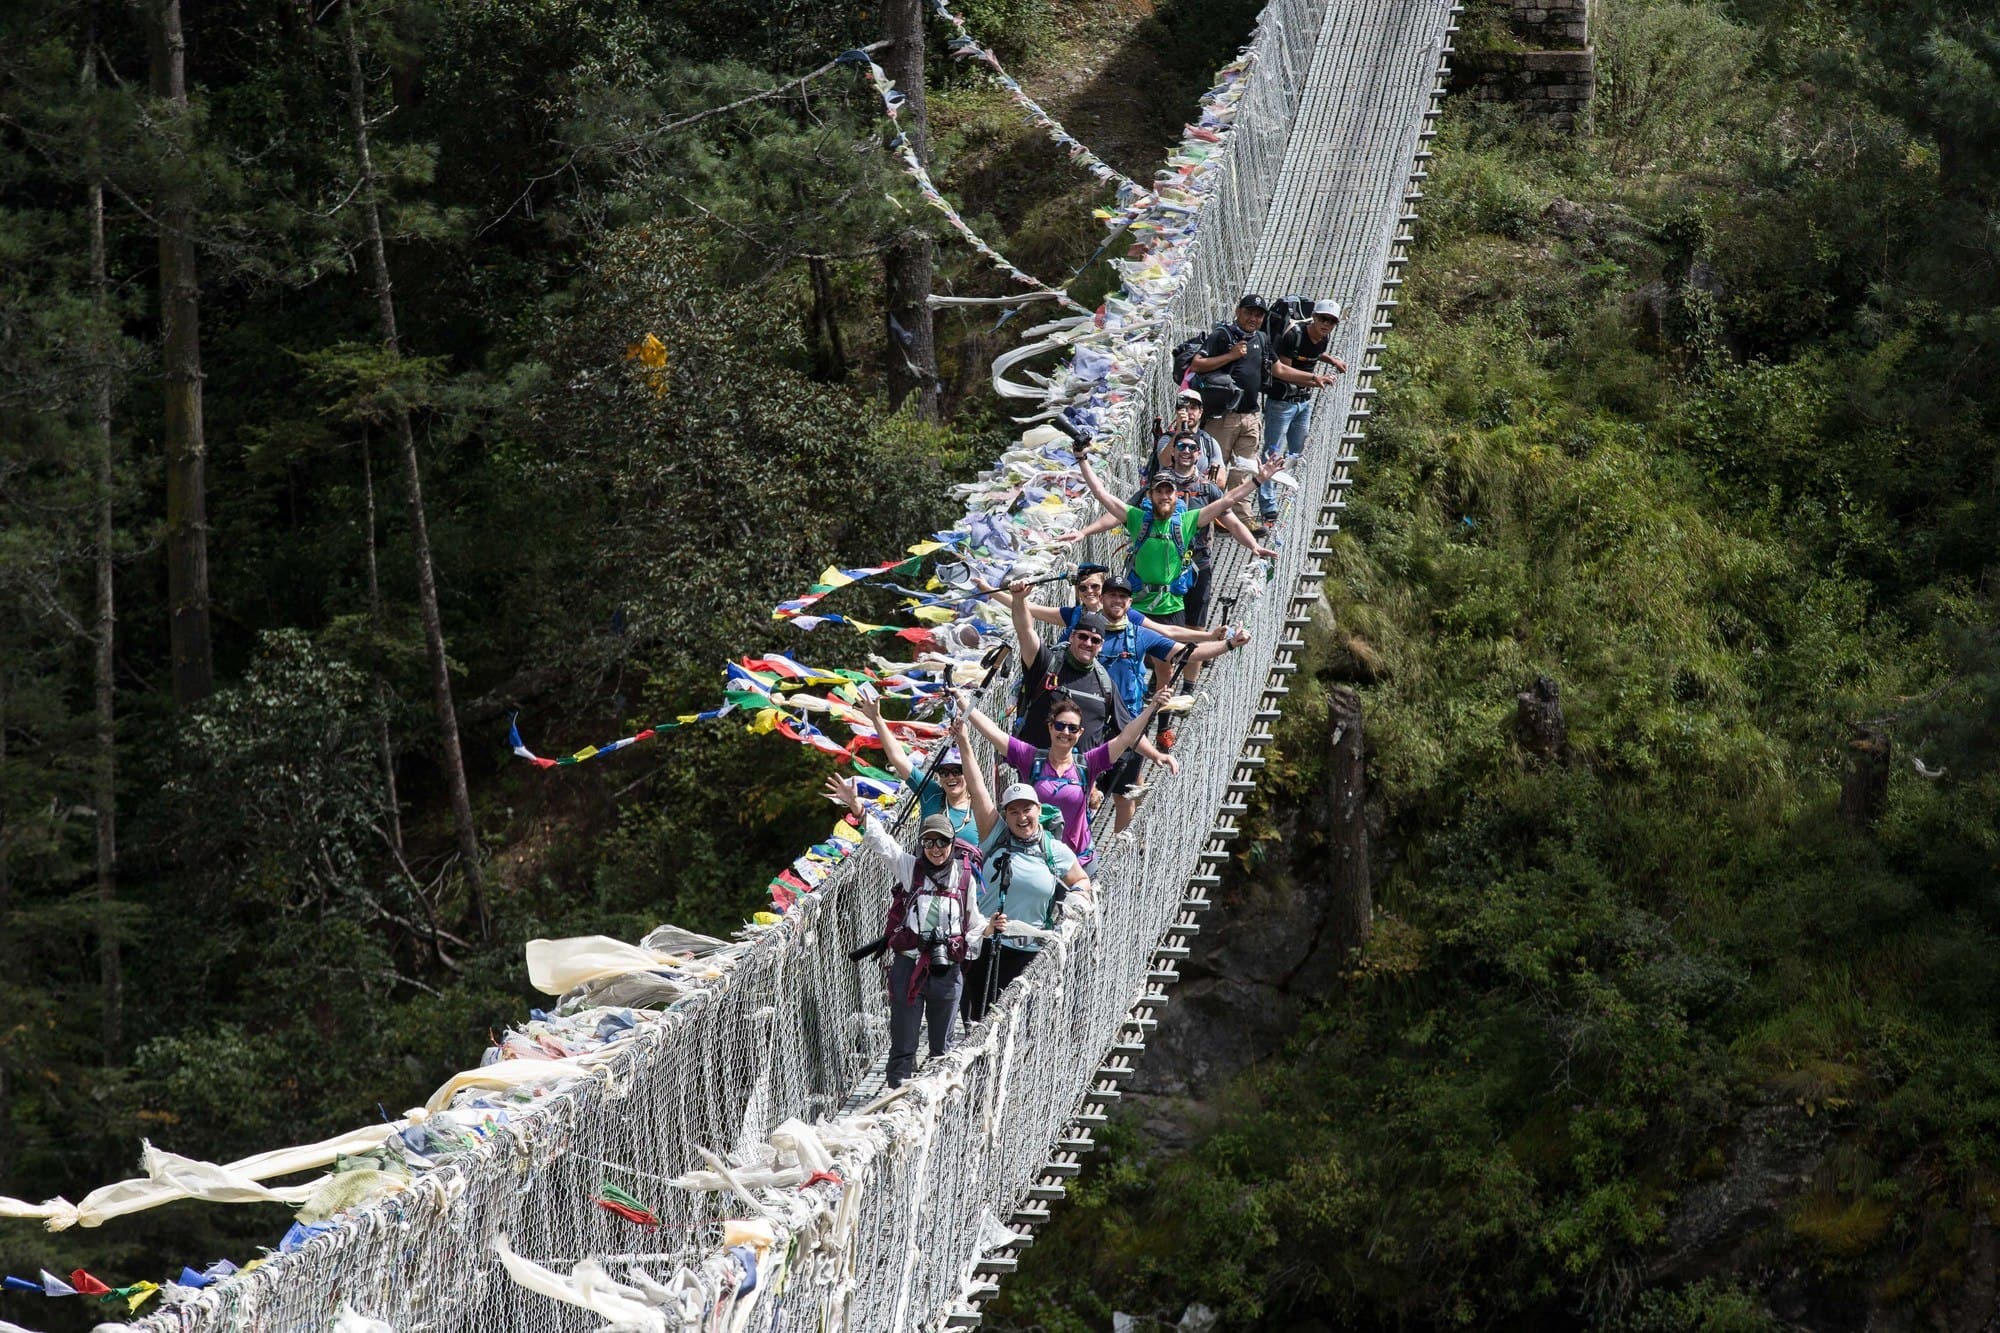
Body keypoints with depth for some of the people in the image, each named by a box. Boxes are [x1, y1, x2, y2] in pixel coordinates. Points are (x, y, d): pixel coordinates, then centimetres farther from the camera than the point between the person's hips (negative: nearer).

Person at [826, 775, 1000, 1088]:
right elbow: (879, 839, -6)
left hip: (949, 973, 1)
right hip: (908, 968, -1)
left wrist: (990, 927, -5)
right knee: (903, 1045, 4)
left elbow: (972, 921, 16)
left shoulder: (966, 877, 6)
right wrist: (856, 806, -19)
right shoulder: (909, 868, 3)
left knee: (942, 1046, 12)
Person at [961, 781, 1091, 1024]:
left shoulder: (1057, 852, 3)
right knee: (974, 1018, 2)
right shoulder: (995, 836, -1)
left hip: (1028, 951, 0)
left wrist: (1078, 893, -1)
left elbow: (1083, 880, 20)